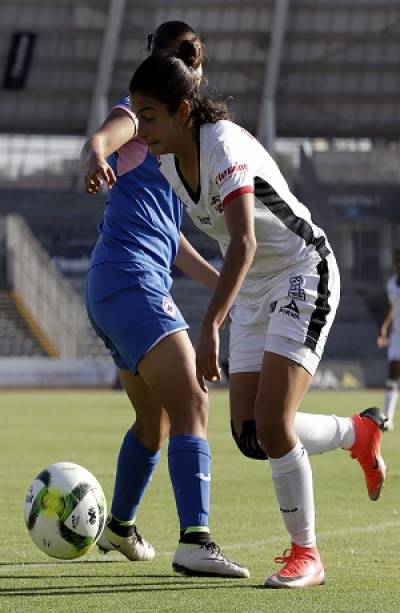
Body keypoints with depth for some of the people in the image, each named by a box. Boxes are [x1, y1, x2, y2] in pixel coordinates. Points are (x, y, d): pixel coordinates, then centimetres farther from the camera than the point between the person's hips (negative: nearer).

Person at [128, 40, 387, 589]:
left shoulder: (224, 146, -28)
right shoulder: (168, 159, -3)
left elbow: (243, 244, -40)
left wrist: (210, 328, -47)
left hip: (304, 276, -8)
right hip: (253, 290, 8)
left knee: (271, 424, -17)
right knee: (250, 436, 1)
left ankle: (306, 554, -3)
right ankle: (360, 432, 28)